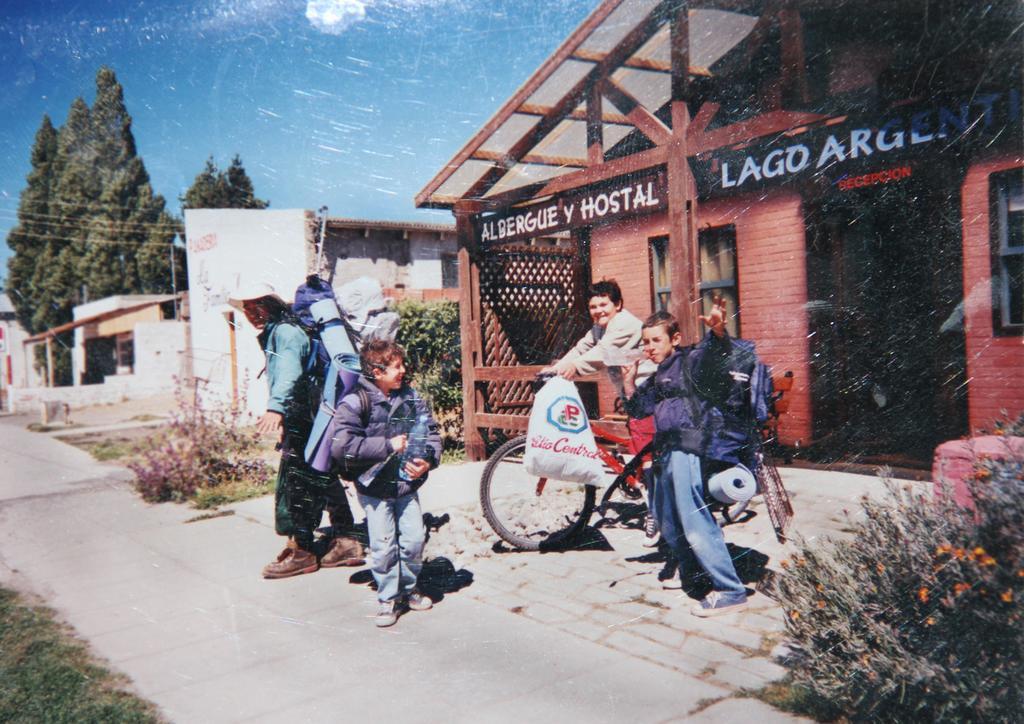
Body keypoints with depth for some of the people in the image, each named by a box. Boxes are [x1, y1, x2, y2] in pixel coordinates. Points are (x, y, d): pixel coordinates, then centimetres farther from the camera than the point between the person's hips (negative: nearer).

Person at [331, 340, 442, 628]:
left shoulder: (410, 397, 2)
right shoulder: (354, 403, -13)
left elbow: (431, 432, 6)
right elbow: (341, 447, -22)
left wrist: (427, 460, -14)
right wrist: (388, 446, -20)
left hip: (407, 484, 4)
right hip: (374, 488, -4)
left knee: (414, 539, 6)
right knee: (383, 547, 0)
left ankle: (409, 587, 30)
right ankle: (389, 598, 19)